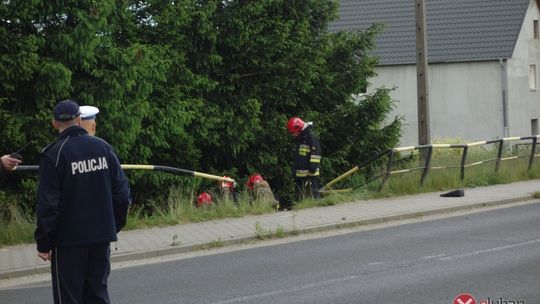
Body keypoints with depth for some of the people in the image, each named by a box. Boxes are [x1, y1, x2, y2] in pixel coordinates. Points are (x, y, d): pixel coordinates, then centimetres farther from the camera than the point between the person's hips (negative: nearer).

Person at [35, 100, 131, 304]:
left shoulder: (53, 154, -11)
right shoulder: (103, 147, 2)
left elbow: (48, 204, -13)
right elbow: (122, 192, 4)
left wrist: (43, 242, -5)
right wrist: (114, 225, 16)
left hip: (69, 241, -4)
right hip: (102, 237, 4)